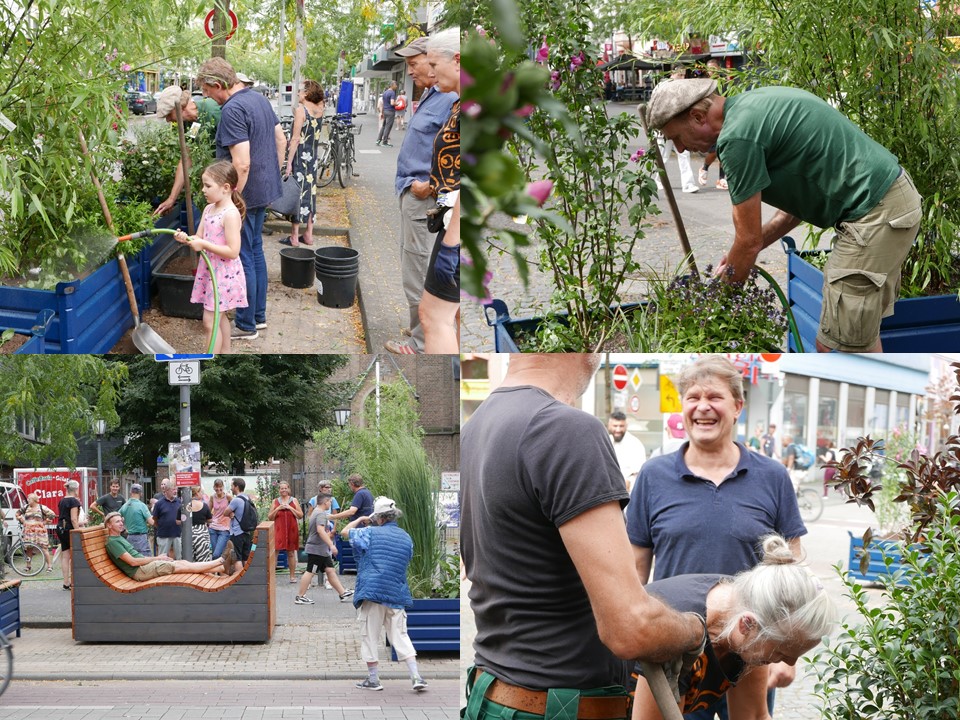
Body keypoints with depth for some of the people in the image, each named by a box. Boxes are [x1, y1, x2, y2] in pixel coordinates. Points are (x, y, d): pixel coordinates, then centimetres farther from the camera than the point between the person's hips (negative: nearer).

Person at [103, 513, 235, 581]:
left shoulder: (119, 539, 21)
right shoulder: (112, 542, -10)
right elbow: (132, 561, -17)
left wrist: (156, 558, 7)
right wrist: (156, 558, -10)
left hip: (144, 566, 9)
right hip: (140, 572, -9)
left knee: (183, 562, -4)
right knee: (183, 566, -13)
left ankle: (223, 568, -12)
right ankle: (222, 560, -13)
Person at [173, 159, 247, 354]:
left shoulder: (231, 214, -21)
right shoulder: (209, 209, 7)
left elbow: (233, 251, -24)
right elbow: (200, 238, 10)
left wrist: (203, 245, -23)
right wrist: (186, 239, -11)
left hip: (224, 274, -9)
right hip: (209, 271, 9)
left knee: (210, 320, -6)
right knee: (219, 317, 19)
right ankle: (225, 354, 32)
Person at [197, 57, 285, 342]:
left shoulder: (232, 110, -22)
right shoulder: (260, 99, 7)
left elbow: (241, 163, -28)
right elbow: (281, 139, 16)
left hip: (244, 193, -9)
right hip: (265, 189, 9)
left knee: (242, 258, 1)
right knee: (255, 251, 19)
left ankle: (246, 326, 10)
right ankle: (259, 315, 29)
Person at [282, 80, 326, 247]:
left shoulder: (301, 110, -15)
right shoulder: (320, 109, 2)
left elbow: (295, 138, -17)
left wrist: (289, 162, -16)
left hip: (299, 158, -7)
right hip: (313, 157, 7)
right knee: (310, 192, 13)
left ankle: (294, 237, 1)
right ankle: (308, 235, 18)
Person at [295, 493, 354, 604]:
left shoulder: (316, 512, 17)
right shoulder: (321, 514, -17)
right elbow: (320, 530, -30)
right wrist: (331, 544, -33)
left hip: (322, 550, 11)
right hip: (316, 549, -11)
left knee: (330, 570, 9)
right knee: (310, 572, -6)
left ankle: (342, 593, 10)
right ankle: (300, 597, -1)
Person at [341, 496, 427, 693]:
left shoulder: (371, 533, -4)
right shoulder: (406, 538, 10)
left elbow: (345, 532, 6)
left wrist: (360, 519, 23)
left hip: (372, 593, -4)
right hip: (397, 594, 4)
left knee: (370, 636, 6)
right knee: (400, 636, 7)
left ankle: (373, 680, 11)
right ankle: (416, 677, -3)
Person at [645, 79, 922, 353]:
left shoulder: (737, 136, -15)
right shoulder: (750, 105, 15)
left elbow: (750, 241, -10)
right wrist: (740, 254, 19)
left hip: (875, 215, -10)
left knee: (833, 347, -4)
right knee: (862, 333, 20)